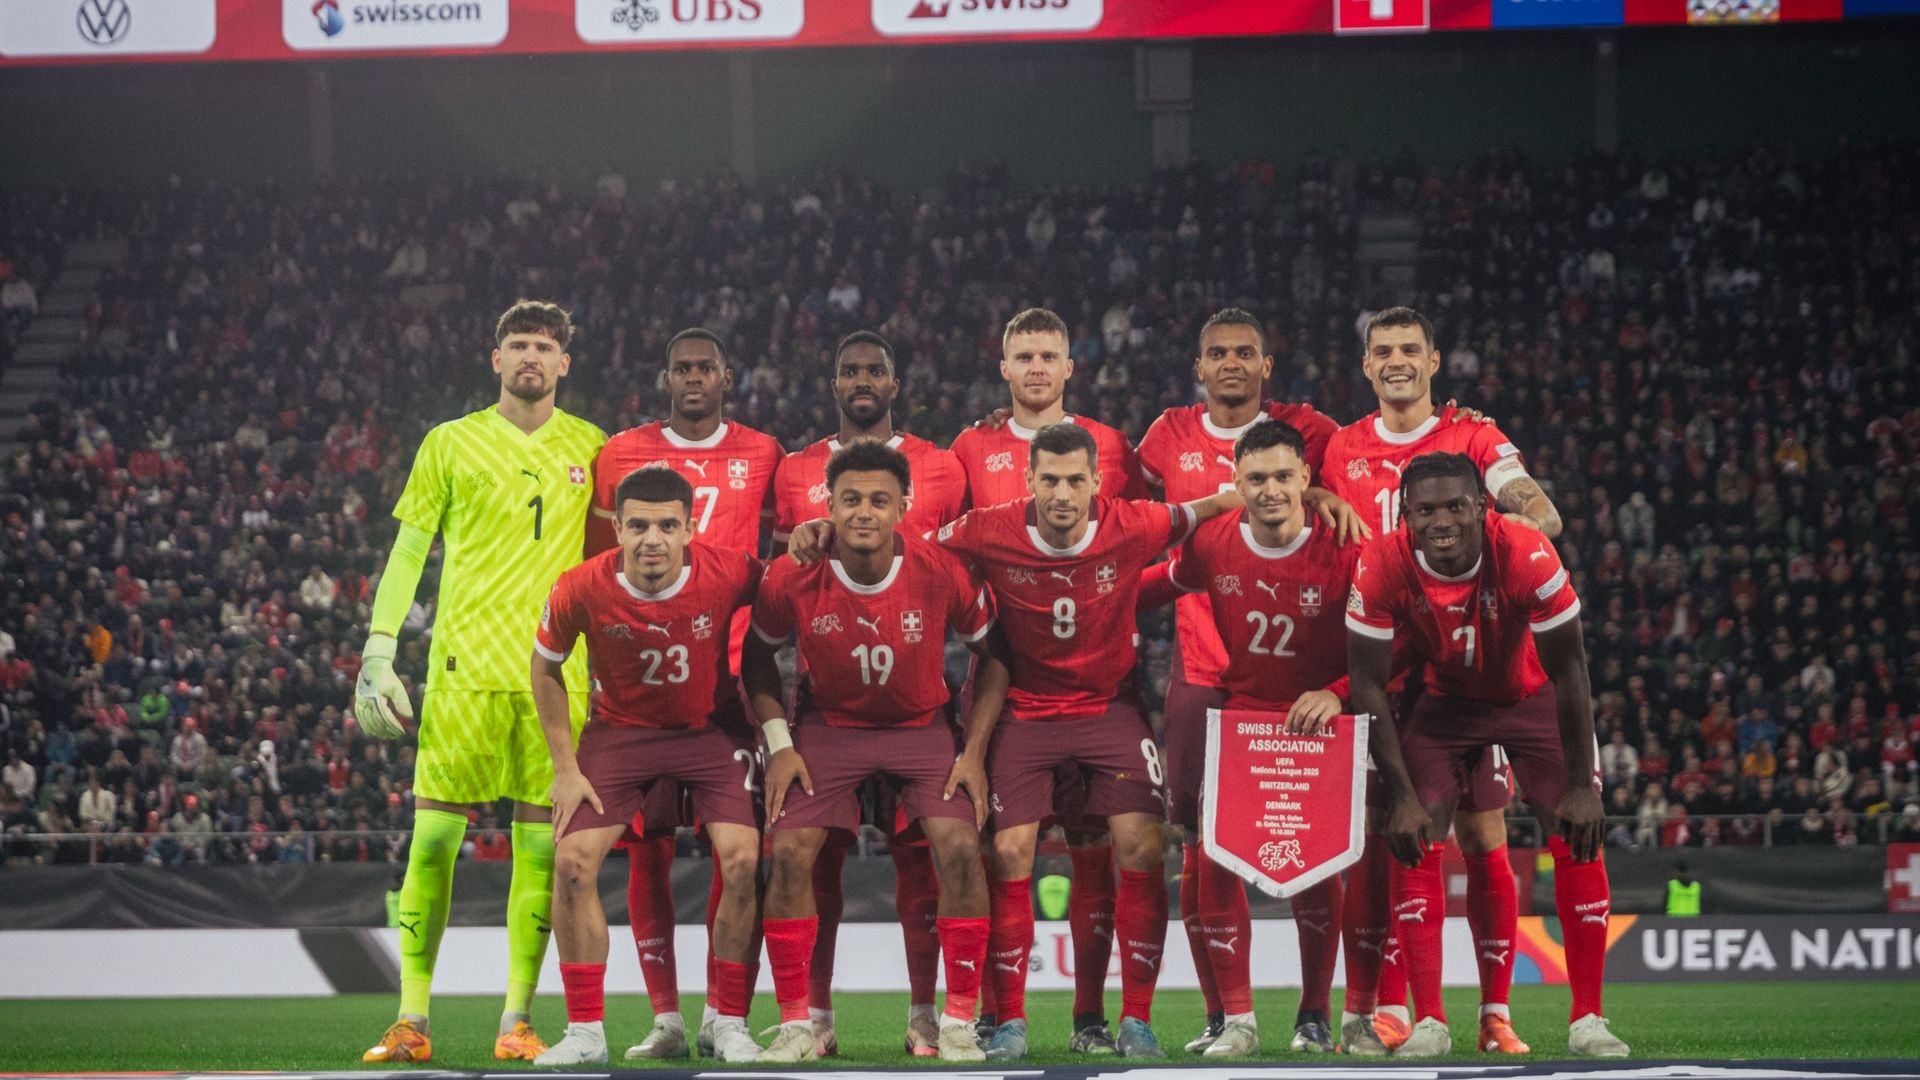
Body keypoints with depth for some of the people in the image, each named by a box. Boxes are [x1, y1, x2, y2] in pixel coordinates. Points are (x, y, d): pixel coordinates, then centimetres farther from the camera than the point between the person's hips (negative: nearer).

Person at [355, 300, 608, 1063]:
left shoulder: (590, 448, 11)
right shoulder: (451, 443, 7)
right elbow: (408, 550, 7)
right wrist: (378, 651, 0)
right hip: (465, 662, -1)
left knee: (541, 845, 0)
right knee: (434, 836, -5)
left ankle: (516, 1021, 6)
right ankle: (412, 1021, -1)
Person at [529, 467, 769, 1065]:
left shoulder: (729, 574, -24)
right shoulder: (581, 590, -21)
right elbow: (545, 669, -2)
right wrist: (565, 766, -4)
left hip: (714, 728, -1)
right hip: (620, 729, 1)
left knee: (742, 860, -17)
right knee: (573, 860, -13)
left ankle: (729, 1024, -1)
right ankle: (585, 1031, -2)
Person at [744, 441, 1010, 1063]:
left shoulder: (944, 575, -19)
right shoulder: (792, 581, -19)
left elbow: (992, 655, -3)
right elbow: (758, 657, 1)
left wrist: (974, 751, -7)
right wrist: (779, 743, -8)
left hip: (922, 727, 0)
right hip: (828, 726, 0)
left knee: (960, 849, -19)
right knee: (790, 853, -16)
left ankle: (958, 1022, -7)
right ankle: (796, 1024, -4)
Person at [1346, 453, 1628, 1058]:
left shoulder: (1525, 555, -33)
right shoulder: (1382, 567, -29)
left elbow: (1568, 670, -22)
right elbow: (1368, 684, -18)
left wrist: (1581, 783, -19)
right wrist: (1402, 795, -21)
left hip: (1532, 697, -1)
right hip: (1446, 704, 1)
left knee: (1579, 840, -11)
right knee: (1415, 840, -14)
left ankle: (1587, 1020, -2)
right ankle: (1429, 1023, -9)